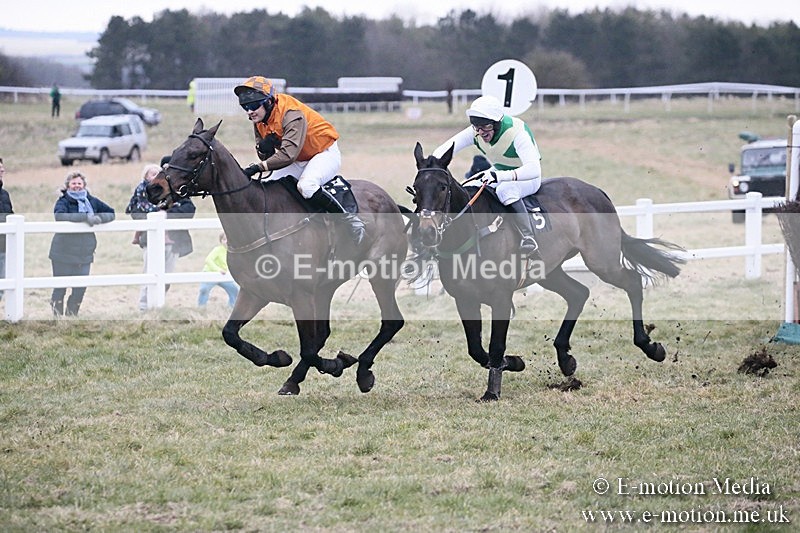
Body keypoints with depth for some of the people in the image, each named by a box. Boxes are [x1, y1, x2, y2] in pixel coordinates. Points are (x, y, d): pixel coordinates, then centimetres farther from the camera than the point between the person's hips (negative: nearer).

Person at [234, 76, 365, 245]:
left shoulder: (291, 115, -31)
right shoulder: (259, 122, -5)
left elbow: (288, 154, -40)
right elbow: (266, 157, -2)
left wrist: (258, 167, -44)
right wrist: (265, 147, -26)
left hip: (325, 153, -9)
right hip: (300, 161, 9)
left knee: (306, 186, -33)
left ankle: (350, 220, -21)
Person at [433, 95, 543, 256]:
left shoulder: (517, 132, -35)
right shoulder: (475, 132, -18)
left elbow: (534, 169, -48)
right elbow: (442, 151, -19)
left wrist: (499, 176, -62)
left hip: (526, 177, -7)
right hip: (498, 172, 7)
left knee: (506, 190, -37)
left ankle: (528, 237, -38)